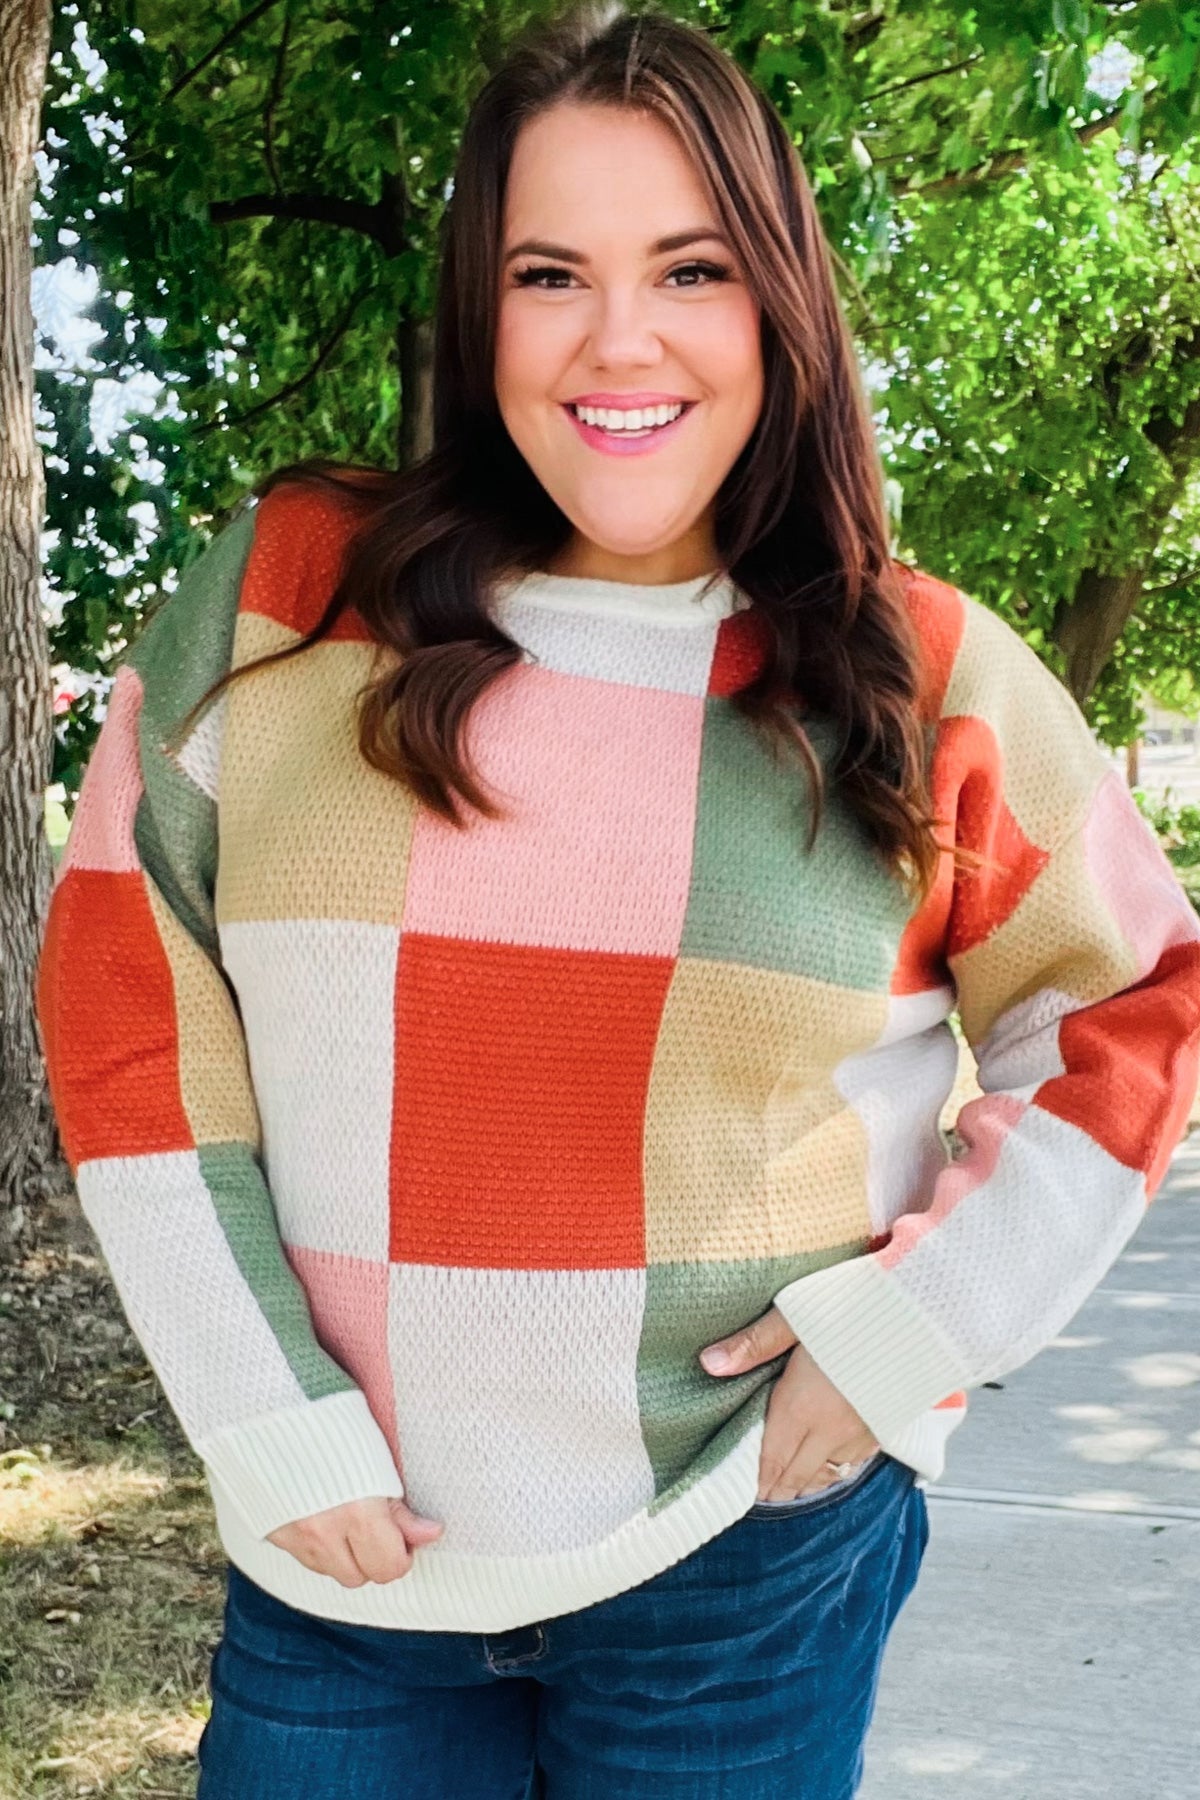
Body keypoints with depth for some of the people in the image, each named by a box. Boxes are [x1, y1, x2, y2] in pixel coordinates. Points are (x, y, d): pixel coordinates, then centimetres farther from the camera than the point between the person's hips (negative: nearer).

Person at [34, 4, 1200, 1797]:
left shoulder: (928, 678, -3)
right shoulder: (284, 591, -4)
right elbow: (128, 996, -2)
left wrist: (915, 1326, -5)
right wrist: (269, 1420, -6)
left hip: (746, 1578, 0)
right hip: (338, 1558, 1)